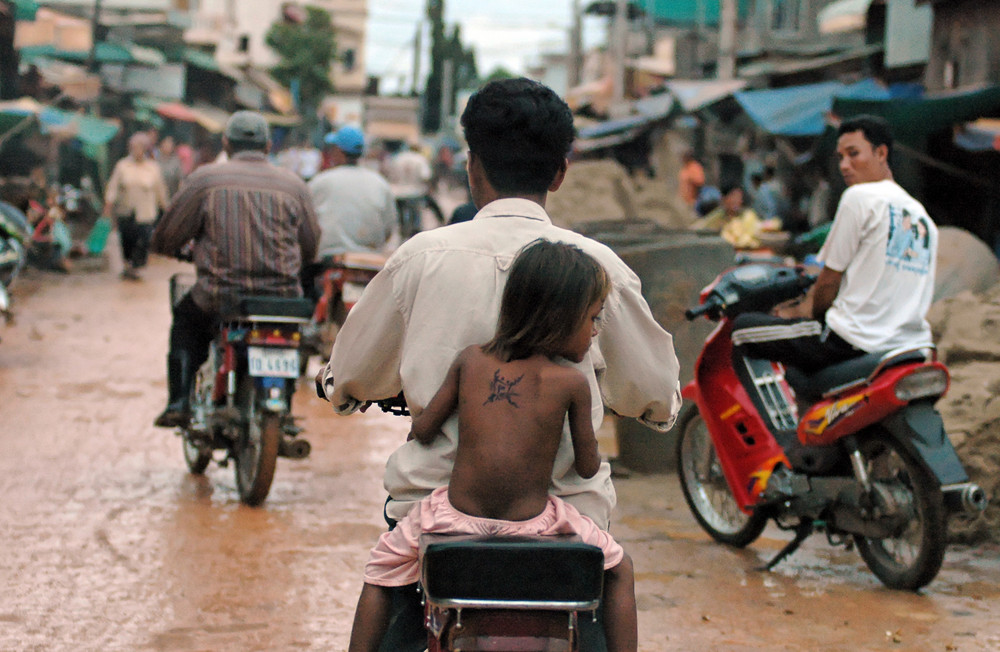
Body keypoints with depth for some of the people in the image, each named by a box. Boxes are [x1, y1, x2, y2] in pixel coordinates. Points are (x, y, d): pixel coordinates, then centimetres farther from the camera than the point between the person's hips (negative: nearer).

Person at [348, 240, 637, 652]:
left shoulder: (470, 360, 3)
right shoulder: (572, 382, -4)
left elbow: (422, 431, 8)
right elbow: (587, 467, 3)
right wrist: (589, 456, 27)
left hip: (457, 517, 2)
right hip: (534, 523, -2)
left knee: (382, 570, 27)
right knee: (618, 569, 23)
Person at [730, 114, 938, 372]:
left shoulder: (859, 197, -6)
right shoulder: (923, 217, 18)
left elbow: (830, 280, -4)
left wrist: (806, 310, 16)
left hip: (855, 342, -9)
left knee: (744, 326, 3)